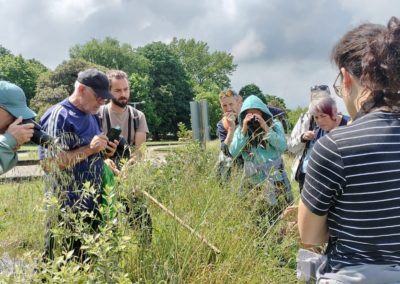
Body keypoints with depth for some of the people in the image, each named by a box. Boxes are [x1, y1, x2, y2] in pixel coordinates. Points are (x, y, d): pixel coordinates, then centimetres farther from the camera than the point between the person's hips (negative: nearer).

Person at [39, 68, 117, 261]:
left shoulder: (92, 117, 12)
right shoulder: (59, 116, -14)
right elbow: (48, 163, -22)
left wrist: (104, 153, 1)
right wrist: (89, 149, -23)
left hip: (93, 205, 8)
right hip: (67, 209, -8)